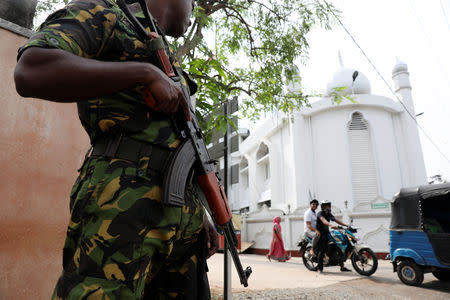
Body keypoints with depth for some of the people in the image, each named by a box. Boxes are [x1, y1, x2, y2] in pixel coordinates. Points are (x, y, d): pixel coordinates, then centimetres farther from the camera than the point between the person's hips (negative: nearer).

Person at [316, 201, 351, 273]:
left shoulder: (329, 214, 15)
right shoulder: (320, 213, -12)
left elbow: (336, 220, 16)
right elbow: (324, 221, -31)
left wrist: (346, 225, 5)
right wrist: (331, 225, -48)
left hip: (327, 233, 8)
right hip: (321, 233, -8)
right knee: (322, 250, -15)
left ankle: (342, 267, 8)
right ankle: (320, 268, -7)